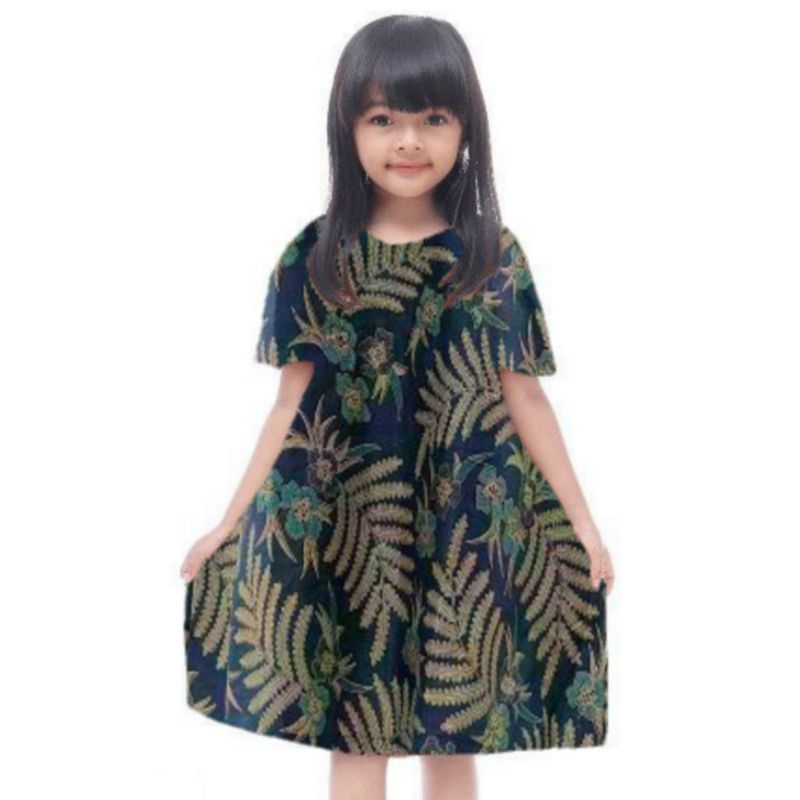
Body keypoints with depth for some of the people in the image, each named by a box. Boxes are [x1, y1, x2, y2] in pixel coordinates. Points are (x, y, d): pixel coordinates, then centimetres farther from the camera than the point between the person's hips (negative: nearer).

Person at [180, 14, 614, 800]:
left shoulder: (494, 256, -1)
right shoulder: (316, 258, -2)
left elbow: (523, 395, 3)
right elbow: (293, 402, 3)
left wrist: (581, 521, 2)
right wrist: (230, 524, 3)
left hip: (468, 521, 1)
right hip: (344, 522, 0)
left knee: (457, 732, 10)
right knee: (353, 731, 7)